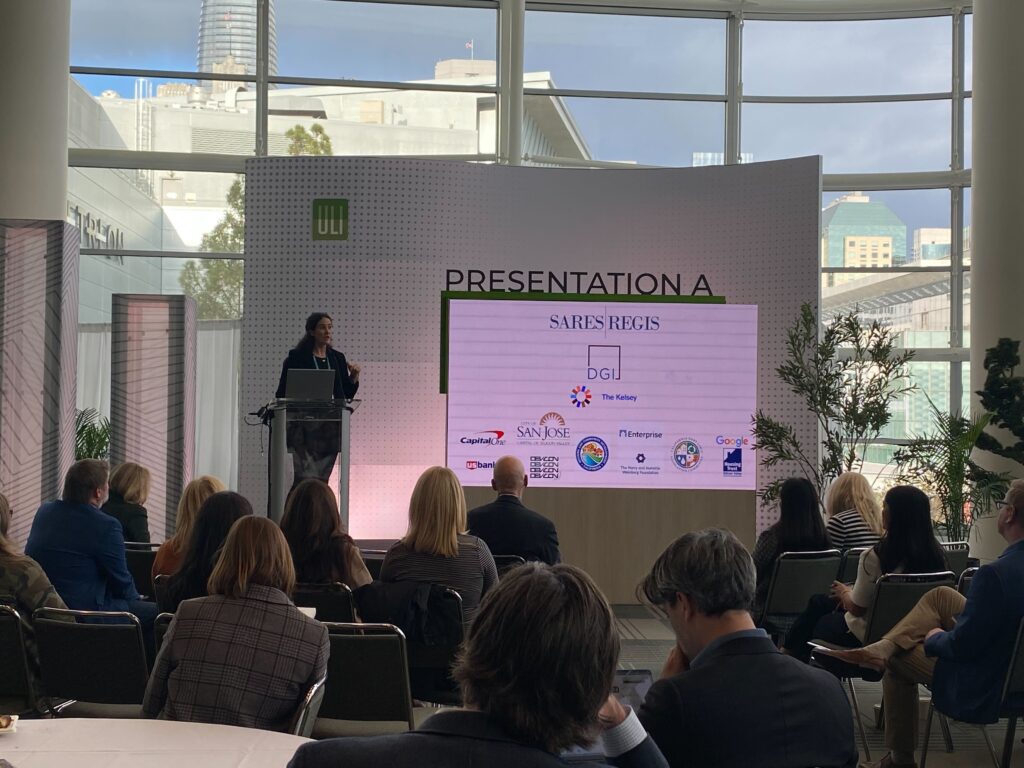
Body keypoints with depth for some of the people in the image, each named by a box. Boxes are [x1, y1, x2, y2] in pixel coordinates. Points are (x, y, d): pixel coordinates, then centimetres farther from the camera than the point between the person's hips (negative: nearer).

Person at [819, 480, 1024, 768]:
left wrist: (934, 638, -1)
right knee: (940, 596, 13)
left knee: (897, 660, 18)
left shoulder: (996, 574, -31)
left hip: (982, 690, -8)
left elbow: (963, 645, -24)